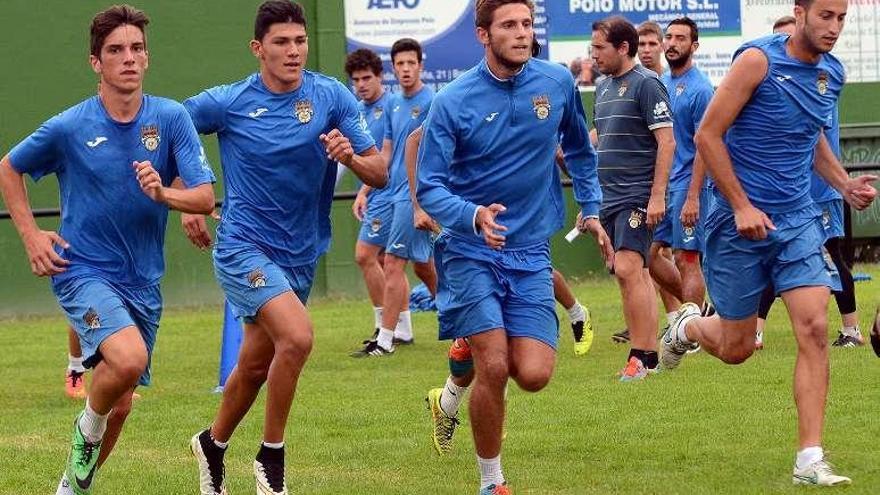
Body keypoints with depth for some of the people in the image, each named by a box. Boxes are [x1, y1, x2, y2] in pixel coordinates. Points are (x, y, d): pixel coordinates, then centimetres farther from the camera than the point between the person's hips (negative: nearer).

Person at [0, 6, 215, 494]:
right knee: (129, 358, -31)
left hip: (143, 282, 4)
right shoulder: (68, 127, -9)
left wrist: (163, 193, -29)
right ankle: (87, 428, 0)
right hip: (83, 270, -4)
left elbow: (205, 197, -9)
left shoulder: (170, 118, -5)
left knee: (120, 403, 11)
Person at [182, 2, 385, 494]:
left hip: (300, 255, 4)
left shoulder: (333, 97, -4)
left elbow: (381, 175, -4)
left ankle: (213, 444, 43)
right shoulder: (226, 103, -9)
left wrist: (351, 157, -26)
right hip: (244, 246, -4)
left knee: (255, 366, 15)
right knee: (297, 336, -26)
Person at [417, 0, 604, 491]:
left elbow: (580, 151, 20)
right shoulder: (454, 101, -11)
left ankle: (471, 352, 27)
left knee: (534, 374, -9)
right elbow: (429, 187, -11)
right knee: (494, 368, -14)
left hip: (531, 253, 3)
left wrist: (591, 210, 16)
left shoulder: (558, 83, 0)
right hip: (471, 251, -3)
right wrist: (474, 217, -28)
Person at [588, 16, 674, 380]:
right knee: (637, 274, 11)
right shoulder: (604, 88, 15)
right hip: (608, 196, 9)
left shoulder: (646, 84, -10)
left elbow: (666, 141, -14)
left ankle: (640, 355, -13)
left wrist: (657, 196, -20)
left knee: (627, 269, -16)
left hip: (637, 195, -9)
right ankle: (650, 352, 15)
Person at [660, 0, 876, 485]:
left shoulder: (831, 74, 6)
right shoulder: (759, 60, -14)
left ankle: (809, 460, -11)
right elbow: (708, 135, -13)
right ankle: (687, 326, 42)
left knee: (813, 328, -13)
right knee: (736, 348, 5)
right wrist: (742, 206, -16)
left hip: (798, 221, 5)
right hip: (740, 223, -5)